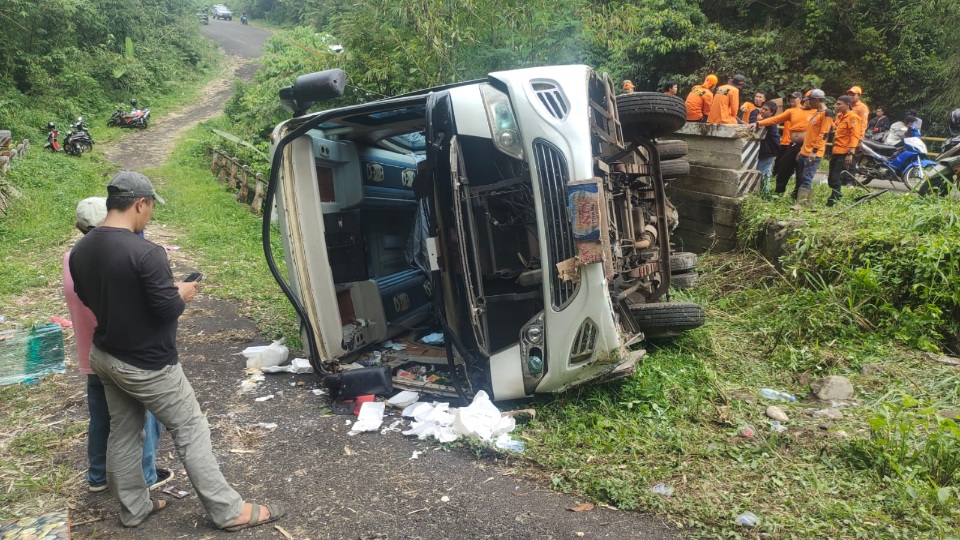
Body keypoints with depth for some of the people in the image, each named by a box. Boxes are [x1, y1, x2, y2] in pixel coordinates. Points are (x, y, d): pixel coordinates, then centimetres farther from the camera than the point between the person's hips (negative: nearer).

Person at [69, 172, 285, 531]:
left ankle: (133, 508, 36)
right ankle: (229, 512, 10)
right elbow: (168, 309, -24)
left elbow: (88, 299, 13)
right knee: (191, 432, 2)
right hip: (147, 365, -8)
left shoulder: (80, 251, 0)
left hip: (104, 357, 8)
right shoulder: (145, 253, -27)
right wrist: (181, 294, -4)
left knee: (122, 433, 20)